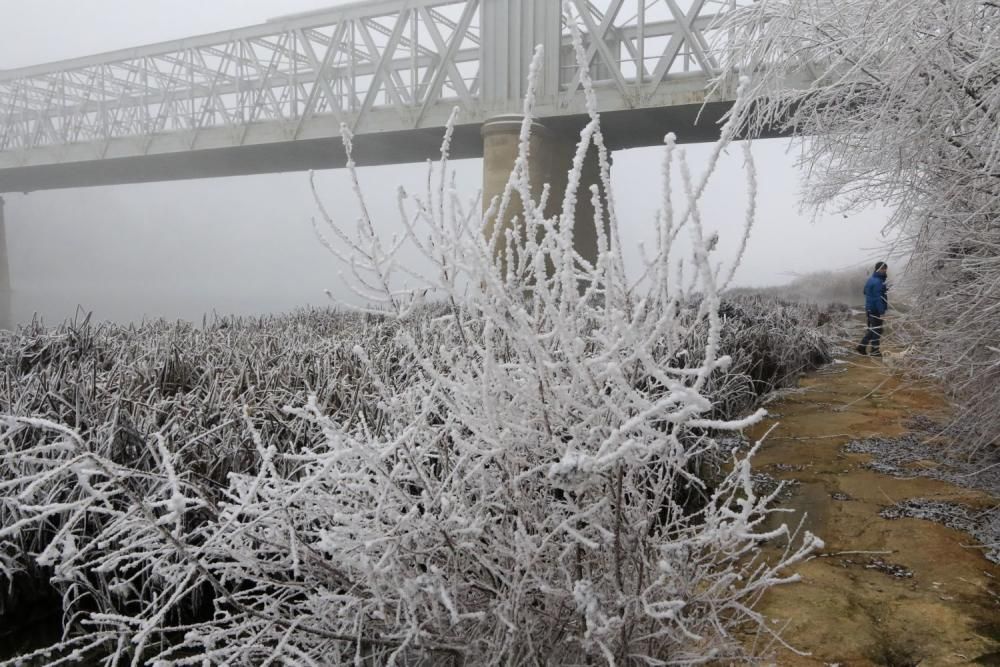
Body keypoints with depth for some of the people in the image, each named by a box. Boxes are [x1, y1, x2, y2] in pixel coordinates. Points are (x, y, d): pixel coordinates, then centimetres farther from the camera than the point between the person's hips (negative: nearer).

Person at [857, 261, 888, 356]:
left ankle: (862, 347, 17)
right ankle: (875, 351, 5)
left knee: (871, 329, 17)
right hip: (876, 310, -9)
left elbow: (865, 292, 21)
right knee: (876, 330, -1)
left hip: (869, 309, 9)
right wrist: (882, 311, -22)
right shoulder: (878, 282, -19)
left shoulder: (871, 280, 11)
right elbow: (878, 298, -23)